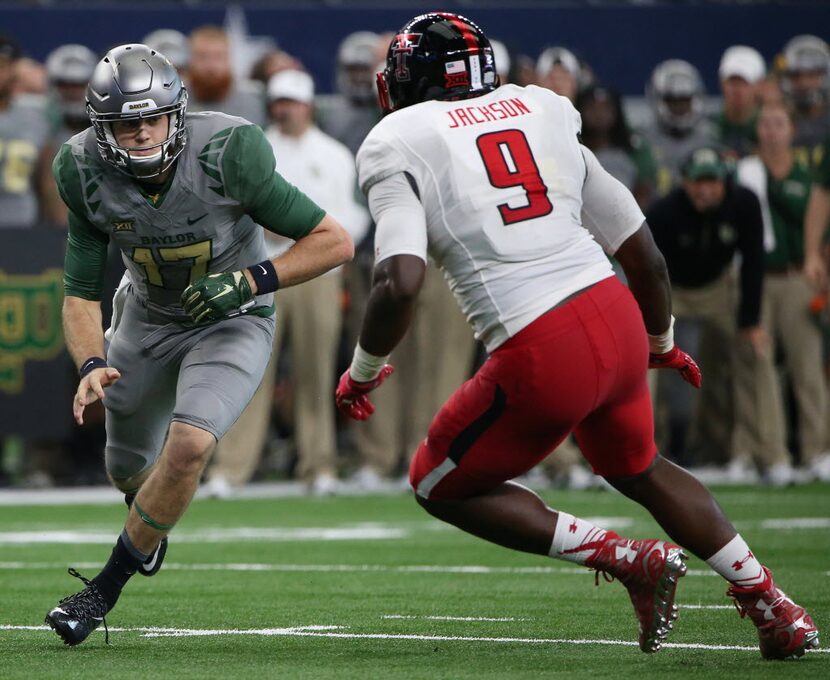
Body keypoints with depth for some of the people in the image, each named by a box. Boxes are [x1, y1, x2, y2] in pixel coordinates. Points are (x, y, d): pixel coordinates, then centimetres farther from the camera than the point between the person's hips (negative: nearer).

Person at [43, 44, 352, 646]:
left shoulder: (226, 156, -31)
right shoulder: (88, 173, -21)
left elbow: (335, 241, -24)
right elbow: (80, 294, -12)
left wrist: (249, 281, -32)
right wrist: (91, 365, -31)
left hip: (233, 322, -4)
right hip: (147, 319, 4)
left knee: (188, 444, -27)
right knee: (129, 469, 19)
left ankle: (108, 586, -9)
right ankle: (152, 519, 59)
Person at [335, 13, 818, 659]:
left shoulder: (401, 149, 0)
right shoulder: (543, 116, 16)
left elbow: (401, 285, -15)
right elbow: (644, 254, 18)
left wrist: (362, 372, 3)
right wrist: (661, 342, 36)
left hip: (542, 355, -6)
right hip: (617, 317, 6)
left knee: (442, 487, 17)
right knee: (639, 468, 33)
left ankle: (628, 558, 4)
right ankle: (776, 610, 30)